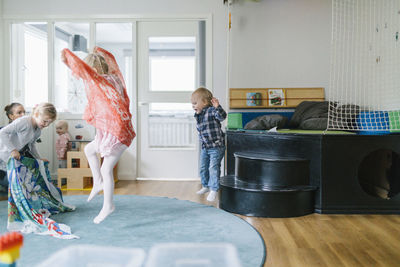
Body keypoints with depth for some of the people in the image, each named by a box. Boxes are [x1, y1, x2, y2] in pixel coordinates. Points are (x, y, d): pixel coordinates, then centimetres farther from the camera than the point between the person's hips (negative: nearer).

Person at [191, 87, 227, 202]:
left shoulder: (211, 111, -17)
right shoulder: (198, 115, 7)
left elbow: (222, 116, -36)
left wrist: (217, 107, -50)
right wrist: (202, 140, 16)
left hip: (216, 146, -8)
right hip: (204, 147, 8)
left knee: (213, 168, -9)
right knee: (203, 168, 17)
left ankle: (214, 190, 2)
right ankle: (205, 186, 37)